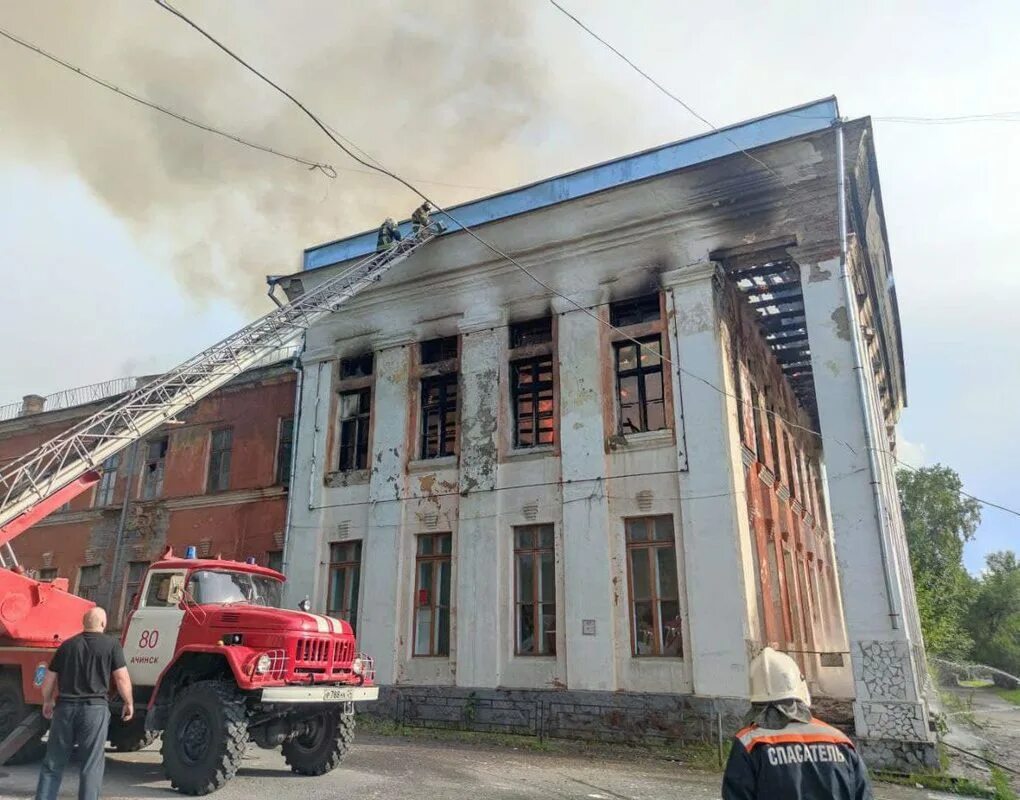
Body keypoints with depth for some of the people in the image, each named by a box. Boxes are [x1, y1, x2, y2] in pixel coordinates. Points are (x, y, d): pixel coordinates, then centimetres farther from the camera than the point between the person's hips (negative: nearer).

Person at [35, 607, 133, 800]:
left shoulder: (67, 645, 9)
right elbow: (122, 678, -7)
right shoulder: (111, 644, -3)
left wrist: (47, 702, 33)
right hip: (94, 708, -4)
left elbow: (48, 682, 14)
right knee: (91, 766, 3)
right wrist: (129, 703, 7)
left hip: (65, 707, 4)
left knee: (52, 764, 16)